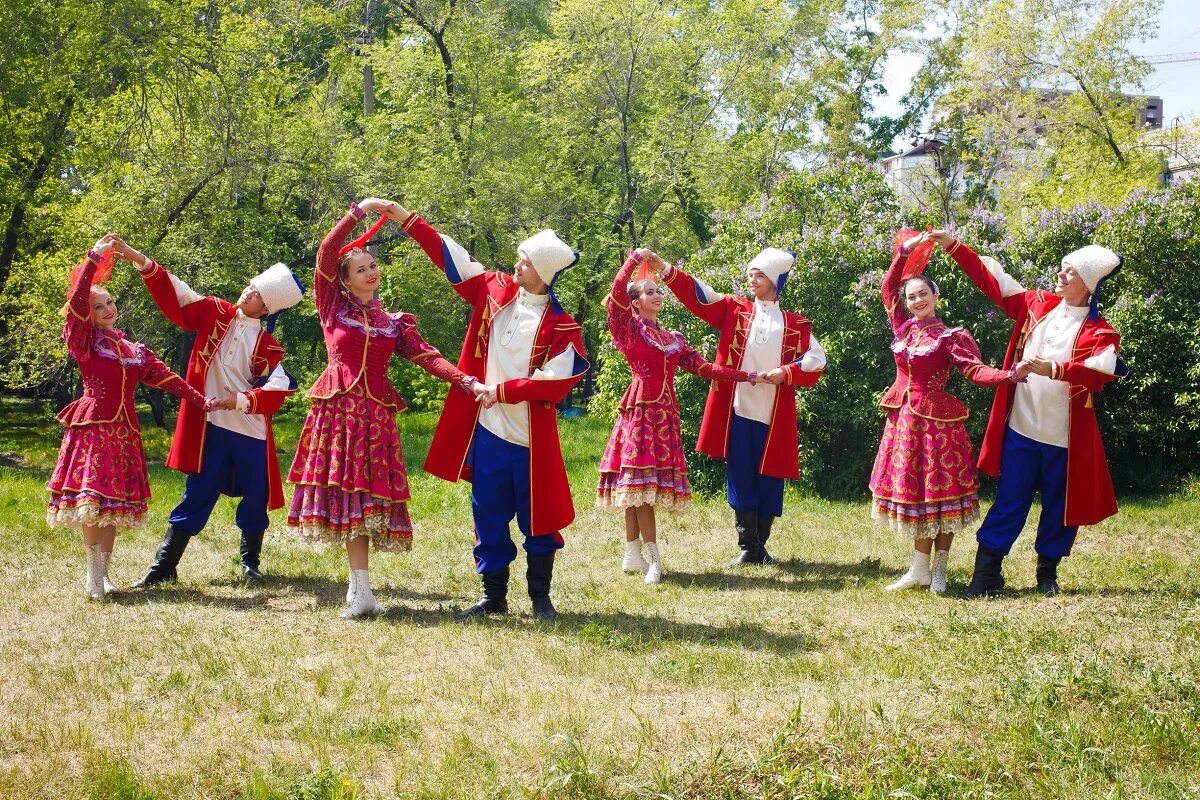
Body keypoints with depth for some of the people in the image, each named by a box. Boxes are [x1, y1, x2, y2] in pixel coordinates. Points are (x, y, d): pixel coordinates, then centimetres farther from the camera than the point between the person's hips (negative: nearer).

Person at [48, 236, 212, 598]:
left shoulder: (135, 349, 16)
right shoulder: (84, 342, 1)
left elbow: (165, 377, 16)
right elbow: (76, 301, -13)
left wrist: (200, 401, 10)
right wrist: (94, 256, -16)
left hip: (124, 430, 5)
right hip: (93, 426, -5)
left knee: (115, 504, 4)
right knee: (92, 501, -13)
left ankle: (102, 573, 11)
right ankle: (93, 576, -9)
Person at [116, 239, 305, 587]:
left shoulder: (267, 346, -1)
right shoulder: (216, 315, 3)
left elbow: (277, 390, -11)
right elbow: (175, 296, -2)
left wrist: (242, 401, -26)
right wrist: (140, 261, -11)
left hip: (251, 431, 0)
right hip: (210, 427, 0)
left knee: (256, 498, 7)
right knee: (197, 496, 2)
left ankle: (250, 561, 28)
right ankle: (164, 565, 6)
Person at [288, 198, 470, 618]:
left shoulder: (395, 323, 14)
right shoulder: (333, 308, 8)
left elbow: (428, 358, 2)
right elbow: (326, 254, -3)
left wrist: (467, 381, -14)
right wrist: (360, 210, -6)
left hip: (376, 415, 2)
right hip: (338, 410, -2)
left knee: (369, 498, -3)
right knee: (347, 492, -6)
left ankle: (359, 588, 2)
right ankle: (361, 592, -6)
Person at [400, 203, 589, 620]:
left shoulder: (561, 325, -9)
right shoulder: (495, 290, 4)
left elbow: (555, 381, -15)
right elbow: (449, 255, 7)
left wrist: (502, 391, -16)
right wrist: (403, 216, 6)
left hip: (531, 438, -4)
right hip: (486, 431, 4)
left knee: (537, 519, 6)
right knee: (489, 518, 9)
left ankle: (540, 597, 19)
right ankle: (494, 596, 19)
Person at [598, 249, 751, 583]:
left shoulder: (672, 338, 21)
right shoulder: (630, 329, 3)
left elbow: (703, 367, 20)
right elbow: (616, 293, -14)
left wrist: (745, 376, 17)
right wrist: (635, 258, -5)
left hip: (665, 413, 6)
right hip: (640, 409, -6)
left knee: (638, 486, 7)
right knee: (640, 480, -11)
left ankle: (632, 554, 10)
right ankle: (653, 557, -13)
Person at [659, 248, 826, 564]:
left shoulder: (795, 324, 8)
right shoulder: (735, 310, 9)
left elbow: (816, 360, 3)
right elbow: (699, 295, -2)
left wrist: (785, 373, -12)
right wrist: (666, 270, -15)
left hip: (773, 415, 0)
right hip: (737, 409, 0)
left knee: (769, 480, 4)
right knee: (740, 479, 0)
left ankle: (761, 545, 15)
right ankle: (747, 547, 5)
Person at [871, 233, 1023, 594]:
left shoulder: (951, 336, -6)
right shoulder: (904, 326, 8)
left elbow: (974, 370, -16)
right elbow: (889, 288, 15)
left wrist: (1009, 375, -32)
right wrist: (905, 251, 7)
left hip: (936, 419, -5)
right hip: (904, 416, 5)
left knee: (939, 494, -1)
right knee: (912, 492, 8)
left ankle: (938, 571, 8)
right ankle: (919, 571, 14)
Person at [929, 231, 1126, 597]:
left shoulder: (1099, 331, -7)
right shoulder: (1037, 305, 5)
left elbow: (1099, 372, -24)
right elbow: (991, 280, 8)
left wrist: (1052, 369, -35)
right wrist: (953, 246, 2)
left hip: (1065, 437, -2)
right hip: (1021, 428, 2)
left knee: (1059, 506, 10)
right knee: (1009, 501, 4)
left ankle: (1047, 573, 27)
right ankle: (986, 572, 7)